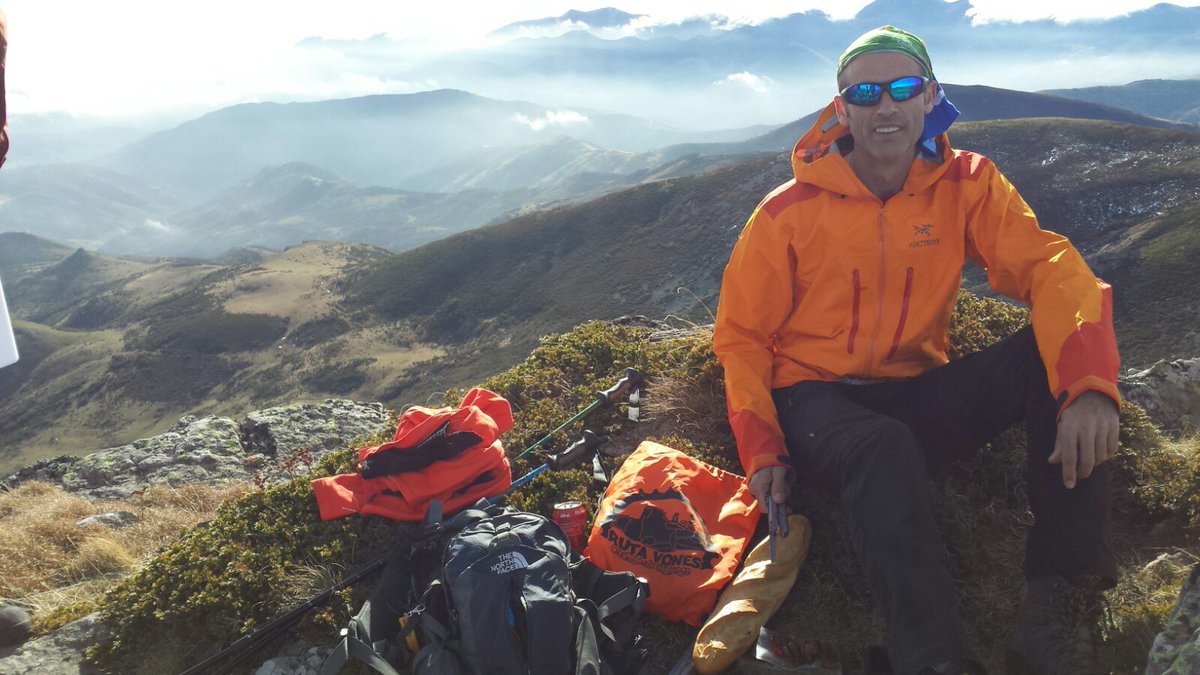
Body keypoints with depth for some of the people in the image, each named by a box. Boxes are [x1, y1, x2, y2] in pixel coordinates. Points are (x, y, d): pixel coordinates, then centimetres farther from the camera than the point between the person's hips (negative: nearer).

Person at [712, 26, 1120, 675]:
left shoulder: (966, 183, -1)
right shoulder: (789, 211, -7)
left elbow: (1046, 264, -16)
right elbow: (742, 335, -2)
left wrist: (1088, 383, -36)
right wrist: (762, 450, -15)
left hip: (919, 396, 4)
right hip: (816, 398, -3)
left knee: (1054, 348, -21)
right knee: (886, 449, -38)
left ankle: (1056, 595, -21)